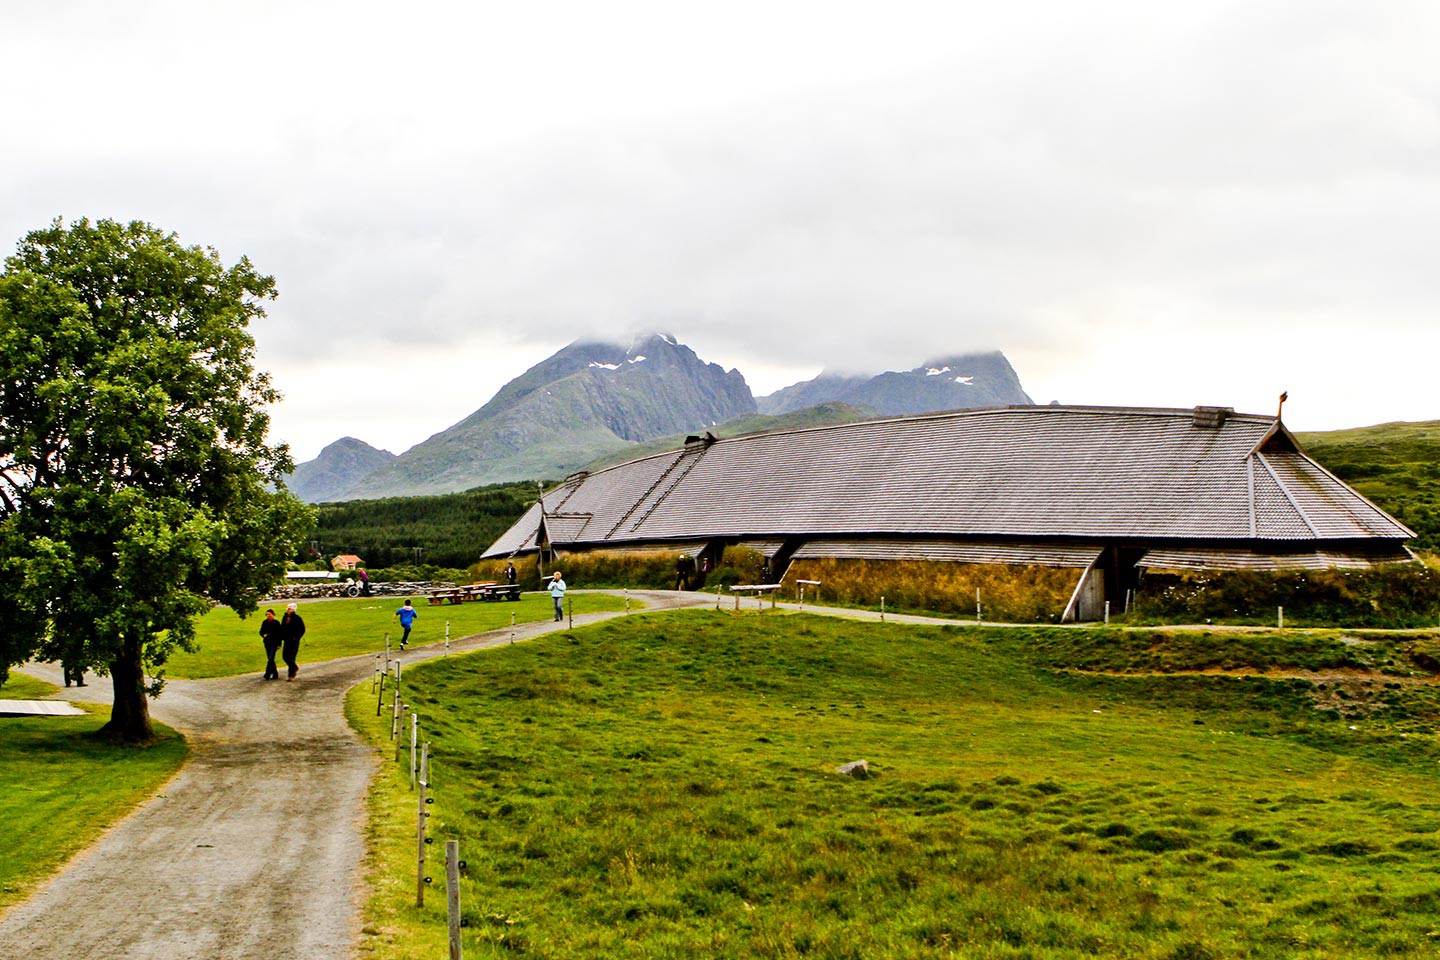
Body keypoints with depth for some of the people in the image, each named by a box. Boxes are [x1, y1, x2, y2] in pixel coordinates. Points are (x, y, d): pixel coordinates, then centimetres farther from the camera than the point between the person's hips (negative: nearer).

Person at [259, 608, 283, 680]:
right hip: (267, 642, 5)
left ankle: (267, 674, -15)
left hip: (274, 642, -5)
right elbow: (261, 631, 10)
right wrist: (264, 635, -14)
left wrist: (279, 644, -7)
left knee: (271, 658, -14)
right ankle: (275, 674, 18)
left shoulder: (276, 623, -6)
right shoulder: (264, 622, 6)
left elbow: (279, 634, -4)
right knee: (270, 658, 8)